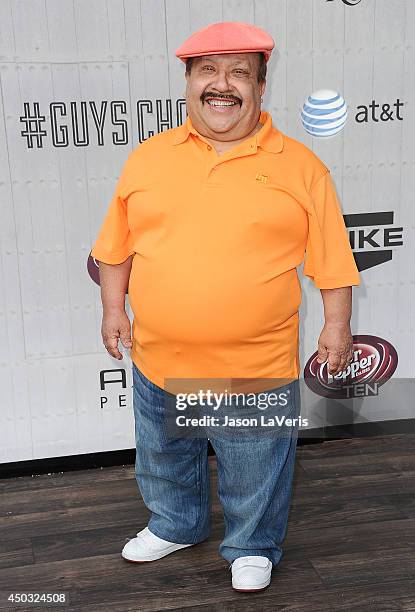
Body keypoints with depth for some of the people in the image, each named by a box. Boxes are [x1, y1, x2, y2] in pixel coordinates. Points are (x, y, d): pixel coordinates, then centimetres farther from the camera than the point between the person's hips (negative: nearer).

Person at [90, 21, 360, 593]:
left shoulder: (299, 165, -5)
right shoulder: (148, 157, 2)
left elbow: (331, 258, -1)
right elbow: (117, 246, 9)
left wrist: (337, 324, -4)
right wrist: (113, 309, 6)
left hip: (257, 368, -3)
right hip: (159, 360, 3)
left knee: (255, 472, 14)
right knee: (163, 458, 24)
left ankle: (252, 547, 41)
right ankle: (175, 525, 51)